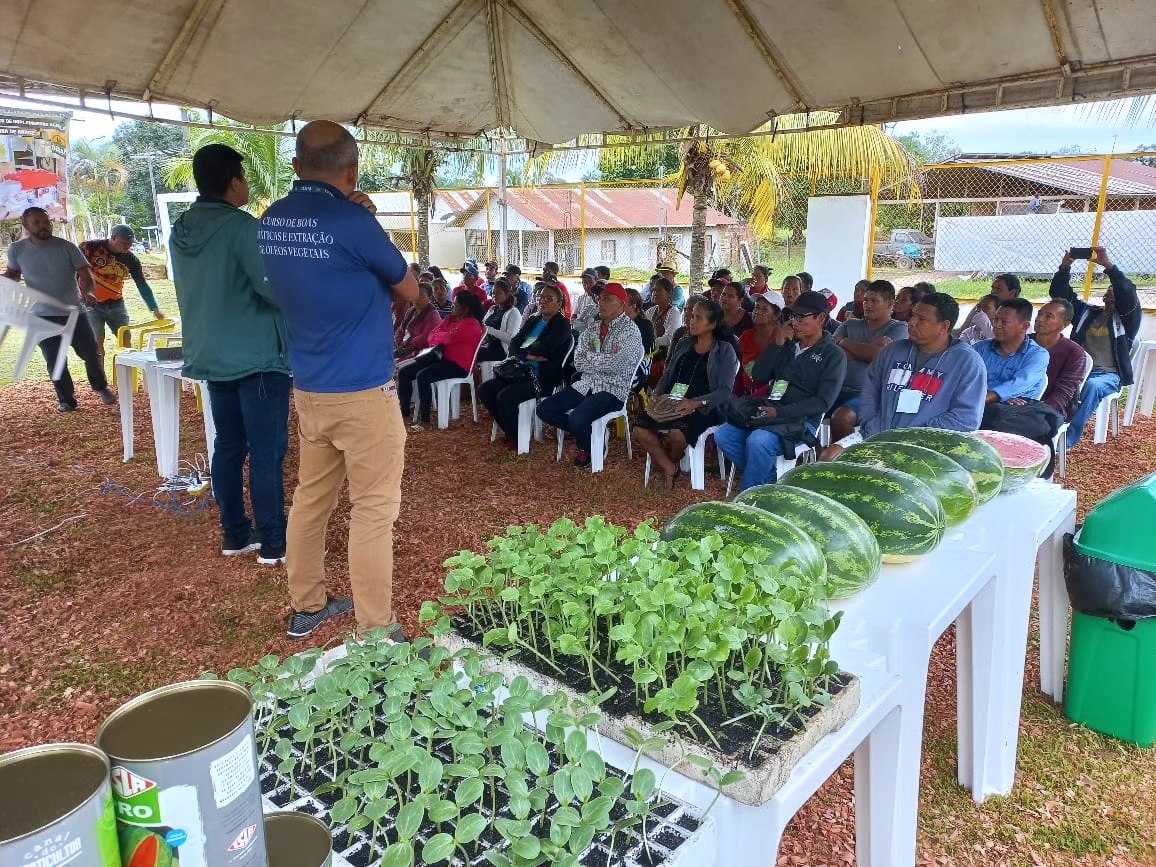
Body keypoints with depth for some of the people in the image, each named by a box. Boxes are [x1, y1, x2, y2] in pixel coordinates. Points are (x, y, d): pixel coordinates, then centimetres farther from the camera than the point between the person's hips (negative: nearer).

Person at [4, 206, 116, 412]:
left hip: (73, 311, -1)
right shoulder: (17, 249, 0)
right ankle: (66, 400, 20)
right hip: (42, 317, 1)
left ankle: (100, 387, 27)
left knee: (91, 353, 1)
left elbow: (85, 273, -10)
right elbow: (12, 274, 17)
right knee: (54, 361, 6)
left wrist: (87, 292, -29)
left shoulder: (67, 247, -7)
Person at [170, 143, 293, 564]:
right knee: (267, 452, -2)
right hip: (257, 356, -8)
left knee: (228, 446, 13)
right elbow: (276, 289, -20)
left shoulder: (180, 230, 9)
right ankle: (273, 544, 4)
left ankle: (235, 534, 22)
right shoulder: (241, 226, -16)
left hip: (210, 355, 8)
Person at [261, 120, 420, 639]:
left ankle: (306, 607, 29)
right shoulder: (351, 221, -16)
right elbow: (410, 291, -3)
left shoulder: (271, 222, 5)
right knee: (373, 509, -1)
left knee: (310, 498, 16)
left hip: (307, 388, 8)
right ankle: (375, 635, 5)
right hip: (362, 391, -7)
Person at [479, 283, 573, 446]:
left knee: (504, 397, -26)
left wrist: (522, 351, -3)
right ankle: (510, 431, 10)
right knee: (484, 391, -4)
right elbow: (513, 344, 6)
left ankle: (517, 439, -4)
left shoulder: (562, 325, -7)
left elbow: (544, 348, -21)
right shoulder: (532, 320, 16)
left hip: (544, 379, -8)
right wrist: (528, 355, -15)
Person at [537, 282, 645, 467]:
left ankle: (588, 450, 4)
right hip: (586, 385, 7)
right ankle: (584, 432, 13)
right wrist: (604, 359, -11)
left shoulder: (630, 330, -10)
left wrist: (591, 355, -5)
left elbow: (614, 365, -21)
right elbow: (578, 363, 4)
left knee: (577, 418, -30)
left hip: (613, 389, -7)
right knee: (544, 409, -4)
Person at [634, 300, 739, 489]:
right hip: (673, 404, 5)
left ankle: (670, 463, 2)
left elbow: (724, 391, -9)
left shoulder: (725, 351, 1)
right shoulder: (683, 344, 16)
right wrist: (656, 394, -1)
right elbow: (667, 375, 20)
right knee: (640, 429, -20)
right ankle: (669, 468, -2)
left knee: (677, 433, -33)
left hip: (703, 408, -5)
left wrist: (695, 403, -24)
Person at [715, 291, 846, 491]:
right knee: (723, 435, -12)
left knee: (757, 441, -33)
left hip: (801, 420, -6)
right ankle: (770, 478, -1)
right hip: (769, 411, 6)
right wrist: (777, 344, 0)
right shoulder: (787, 346, 14)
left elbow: (823, 402, -12)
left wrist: (779, 412, -19)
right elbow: (758, 377, 9)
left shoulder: (833, 355, -2)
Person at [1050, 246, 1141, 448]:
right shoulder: (1087, 312, 22)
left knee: (1092, 386, -39)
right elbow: (1060, 294, 14)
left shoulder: (1127, 317, 10)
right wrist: (1065, 268, -3)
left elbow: (1128, 294, -12)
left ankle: (1069, 439, -41)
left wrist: (1108, 266, -20)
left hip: (1108, 375, -3)